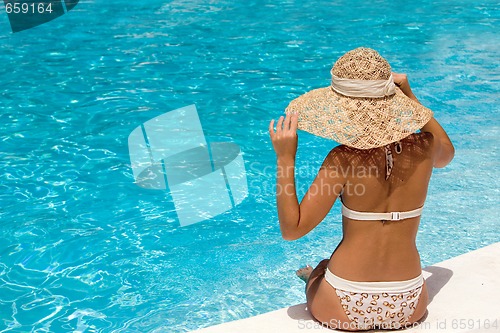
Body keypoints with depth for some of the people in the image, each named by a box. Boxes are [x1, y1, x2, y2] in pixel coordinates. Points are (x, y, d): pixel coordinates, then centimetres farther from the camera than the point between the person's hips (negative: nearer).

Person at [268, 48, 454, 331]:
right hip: (408, 307, 3)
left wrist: (285, 159, -15)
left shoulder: (344, 159, -20)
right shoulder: (423, 147, -9)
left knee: (318, 270, 35)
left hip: (346, 309, -3)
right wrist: (409, 95, 16)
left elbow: (292, 229, -15)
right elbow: (446, 154, 20)